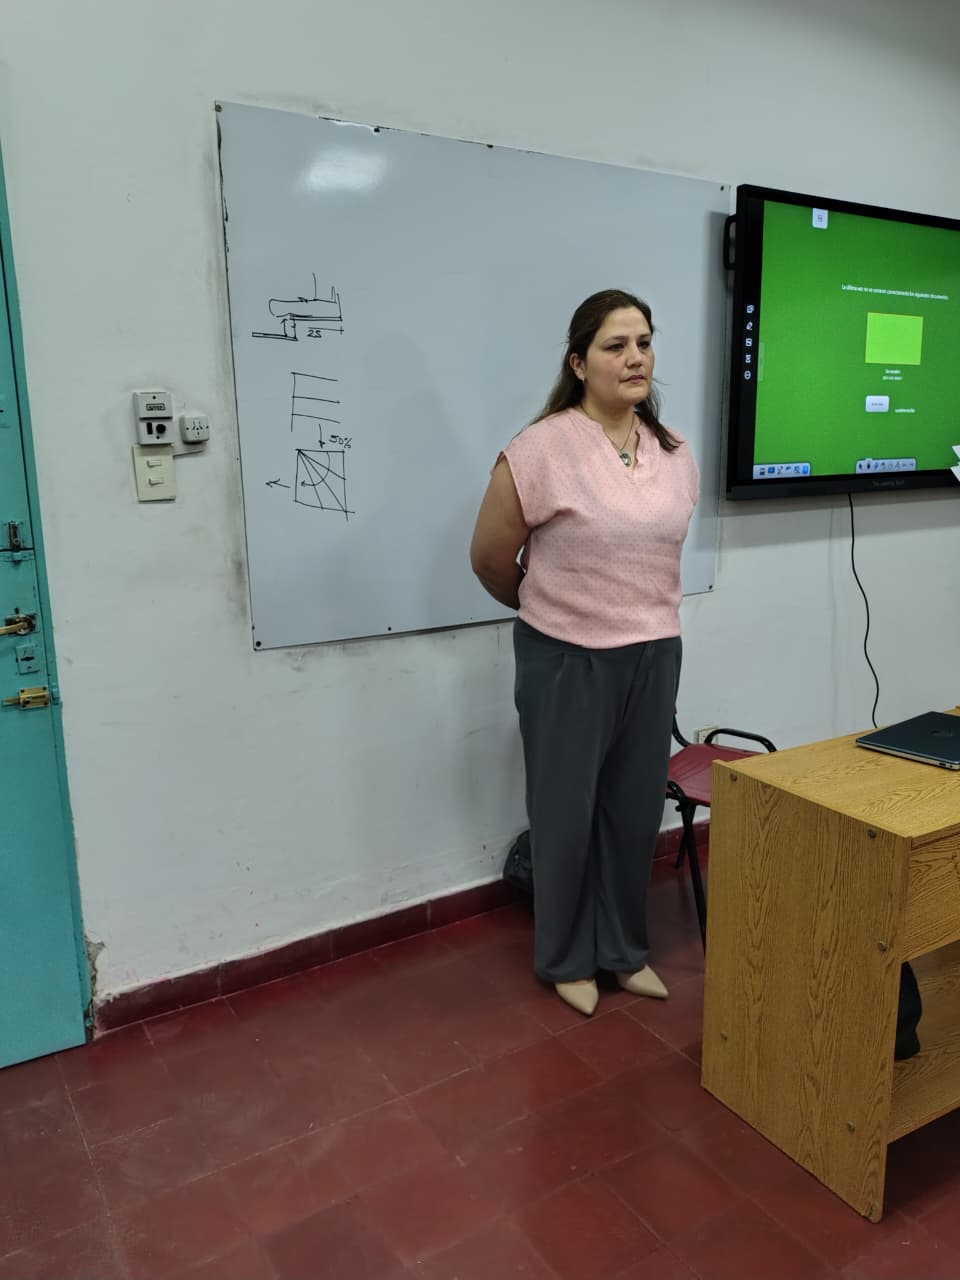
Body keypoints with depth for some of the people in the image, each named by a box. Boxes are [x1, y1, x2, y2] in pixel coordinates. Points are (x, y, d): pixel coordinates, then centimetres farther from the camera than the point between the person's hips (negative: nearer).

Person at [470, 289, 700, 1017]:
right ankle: (567, 959, 30)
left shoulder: (677, 453, 3)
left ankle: (626, 949, 36)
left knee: (636, 810, 15)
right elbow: (491, 558, -7)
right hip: (566, 661, -5)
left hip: (654, 655, 5)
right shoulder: (543, 449, -15)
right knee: (567, 813, 9)